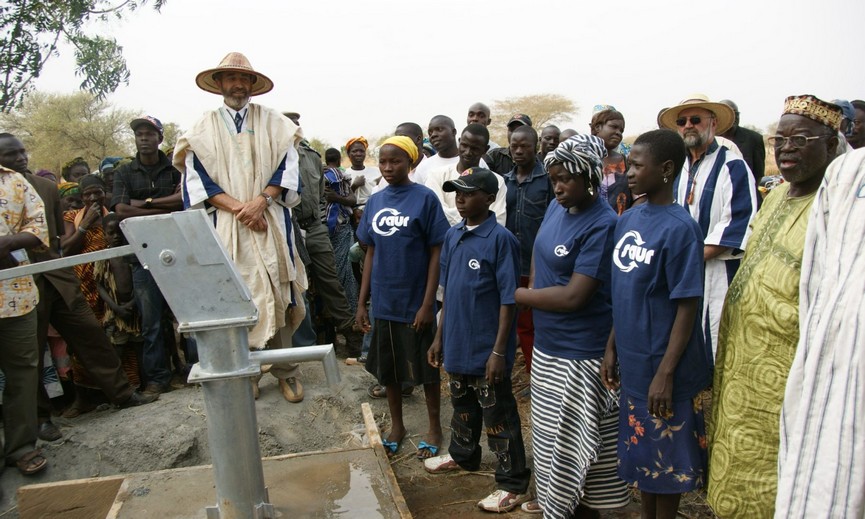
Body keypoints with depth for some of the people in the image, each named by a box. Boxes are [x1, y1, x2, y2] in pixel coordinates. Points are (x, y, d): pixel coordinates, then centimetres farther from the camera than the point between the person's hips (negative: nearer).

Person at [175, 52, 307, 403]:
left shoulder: (272, 122, 11)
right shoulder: (204, 128, 10)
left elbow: (288, 167, 5)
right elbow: (195, 179, 3)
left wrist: (260, 201, -11)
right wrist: (236, 206, -11)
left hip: (271, 222, 0)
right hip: (226, 226, 0)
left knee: (277, 294, -1)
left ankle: (285, 370, 9)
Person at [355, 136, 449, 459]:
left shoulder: (425, 199, -10)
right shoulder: (375, 201, 5)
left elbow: (436, 252, -10)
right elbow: (371, 253, 9)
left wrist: (428, 303, -14)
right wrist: (362, 301, 7)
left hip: (415, 302, -5)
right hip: (383, 301, 5)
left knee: (425, 368, 10)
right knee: (388, 367, 16)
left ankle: (434, 427, 29)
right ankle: (396, 425, 35)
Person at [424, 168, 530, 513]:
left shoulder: (501, 239, -17)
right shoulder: (452, 236, 4)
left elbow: (508, 300, -16)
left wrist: (499, 350, -18)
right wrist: (439, 337, 13)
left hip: (487, 348, -7)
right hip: (457, 343, 7)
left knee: (498, 417, 6)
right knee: (462, 406, 25)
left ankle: (514, 484, 22)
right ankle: (463, 455, 48)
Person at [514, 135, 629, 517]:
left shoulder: (602, 225, -20)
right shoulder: (557, 206, 3)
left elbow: (573, 296, -24)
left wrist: (517, 294, -14)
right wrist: (533, 289, 6)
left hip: (578, 355, -8)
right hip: (546, 344, 8)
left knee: (574, 442, 6)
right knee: (551, 434, 21)